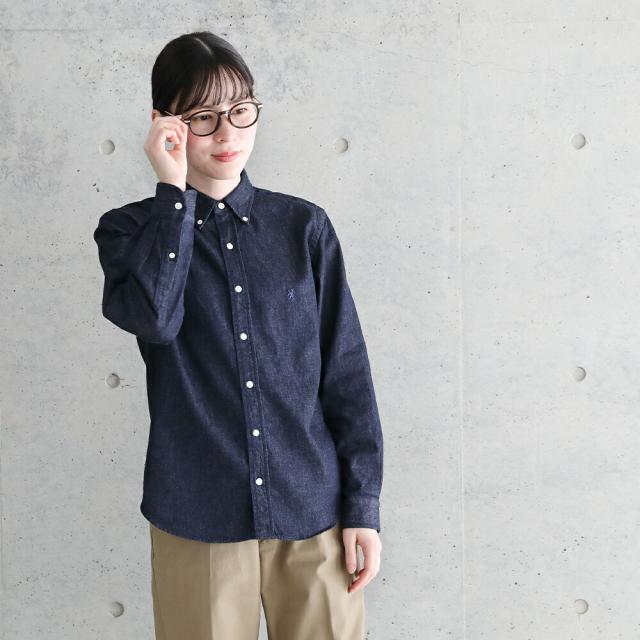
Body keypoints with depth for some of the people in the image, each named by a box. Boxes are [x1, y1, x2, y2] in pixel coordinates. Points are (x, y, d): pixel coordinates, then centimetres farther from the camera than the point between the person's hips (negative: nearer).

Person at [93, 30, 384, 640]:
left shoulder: (303, 225, 3)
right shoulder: (131, 231, 1)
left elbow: (347, 371, 3)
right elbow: (151, 317, -21)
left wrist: (363, 504, 0)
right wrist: (173, 191, -16)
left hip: (313, 512, 1)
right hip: (197, 518, -1)